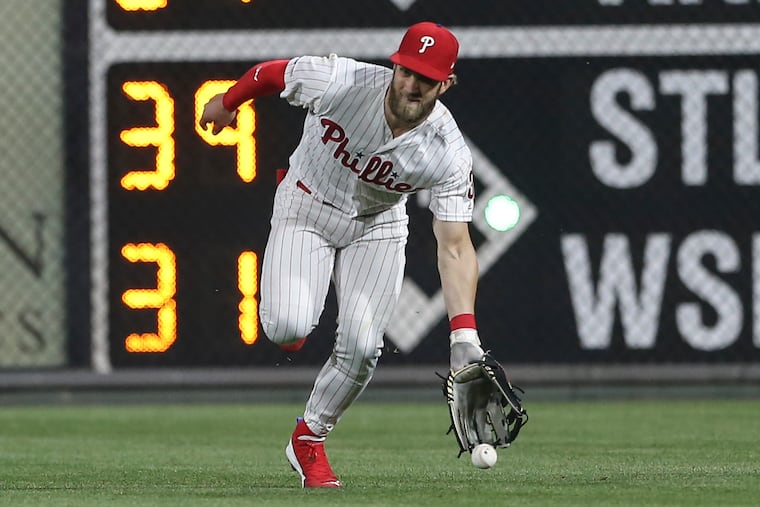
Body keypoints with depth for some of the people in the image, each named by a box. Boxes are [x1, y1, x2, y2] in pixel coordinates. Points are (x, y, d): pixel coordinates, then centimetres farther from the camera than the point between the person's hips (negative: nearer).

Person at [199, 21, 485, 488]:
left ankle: (310, 440, 14)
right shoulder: (339, 82, -30)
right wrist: (226, 102, 10)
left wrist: (464, 333, -41)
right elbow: (272, 73, -10)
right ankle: (287, 313, 17)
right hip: (306, 210, -1)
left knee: (361, 347, -13)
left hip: (376, 227, 1)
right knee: (287, 327, -23)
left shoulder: (449, 154, -27)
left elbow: (455, 246, -30)